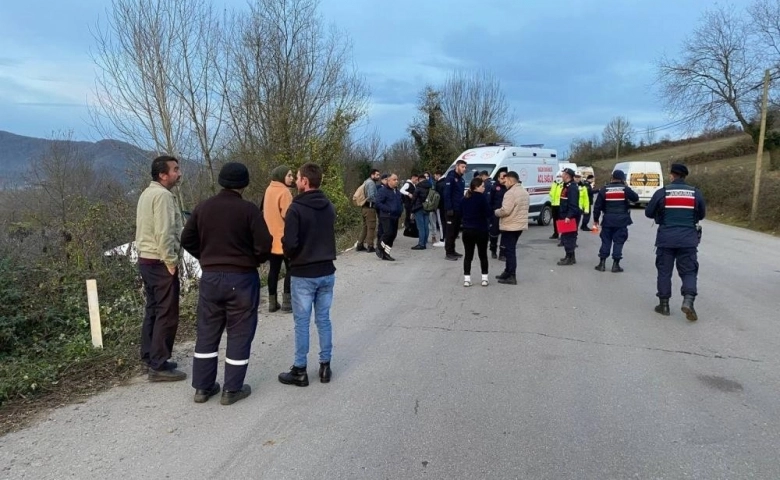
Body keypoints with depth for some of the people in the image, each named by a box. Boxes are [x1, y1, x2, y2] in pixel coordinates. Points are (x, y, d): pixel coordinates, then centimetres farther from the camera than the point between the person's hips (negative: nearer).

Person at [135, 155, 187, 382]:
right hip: (160, 263, -10)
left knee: (153, 311, 16)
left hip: (146, 259, 10)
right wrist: (171, 262, -18)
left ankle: (150, 358, 25)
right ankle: (158, 366, 1)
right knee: (167, 315, -4)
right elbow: (164, 233, -23)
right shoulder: (163, 195, -17)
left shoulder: (147, 193, 15)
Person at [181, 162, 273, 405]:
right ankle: (232, 389, 13)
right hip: (242, 278, -4)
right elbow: (265, 245, -16)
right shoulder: (249, 209, -13)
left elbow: (187, 240, 8)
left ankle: (202, 386, 22)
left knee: (207, 332, 14)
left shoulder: (203, 207, 2)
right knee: (239, 334, 6)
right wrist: (256, 260, 4)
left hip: (210, 277, 5)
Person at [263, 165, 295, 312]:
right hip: (284, 238, -8)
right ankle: (287, 302, 4)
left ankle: (272, 302, 14)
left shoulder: (269, 190, 12)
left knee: (274, 269, 11)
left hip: (272, 237, 8)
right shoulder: (284, 192, -16)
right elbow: (287, 215, -21)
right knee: (290, 269, 3)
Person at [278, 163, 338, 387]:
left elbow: (290, 244, -20)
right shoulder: (330, 207, 5)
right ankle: (325, 366, 21)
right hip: (327, 272, 6)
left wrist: (292, 257, 1)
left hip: (303, 275, -5)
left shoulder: (296, 208, -16)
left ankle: (300, 371, 14)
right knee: (324, 320, 13)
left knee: (302, 322, 5)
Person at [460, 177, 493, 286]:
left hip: (467, 230, 4)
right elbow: (488, 213, -15)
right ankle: (484, 278, 12)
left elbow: (461, 212, 13)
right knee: (483, 255, 9)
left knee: (468, 255, 7)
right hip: (481, 230, -4)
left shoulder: (465, 198, 5)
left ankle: (466, 279, 3)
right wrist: (492, 212, 5)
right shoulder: (482, 197, -12)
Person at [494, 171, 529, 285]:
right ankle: (508, 272, 26)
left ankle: (511, 277, -3)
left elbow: (505, 211, -23)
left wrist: (495, 212, -4)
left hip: (510, 226, -10)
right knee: (510, 250, 18)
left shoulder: (511, 192, -18)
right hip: (520, 225, 10)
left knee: (509, 251, -4)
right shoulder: (525, 192, 14)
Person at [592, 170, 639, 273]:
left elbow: (598, 205, 1)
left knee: (605, 241, 9)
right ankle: (615, 265, 4)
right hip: (621, 221, -1)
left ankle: (602, 263, 9)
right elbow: (636, 198, 9)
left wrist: (596, 219, 9)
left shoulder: (604, 189, 0)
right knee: (618, 242, 4)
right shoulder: (625, 189, -4)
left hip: (608, 220, 1)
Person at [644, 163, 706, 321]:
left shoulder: (661, 192, -5)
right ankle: (688, 300, -11)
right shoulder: (696, 193, 2)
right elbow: (701, 214, 12)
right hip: (688, 239, 1)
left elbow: (649, 212, 2)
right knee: (688, 271, 8)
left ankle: (664, 304, 12)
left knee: (664, 271, 9)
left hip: (666, 238, -1)